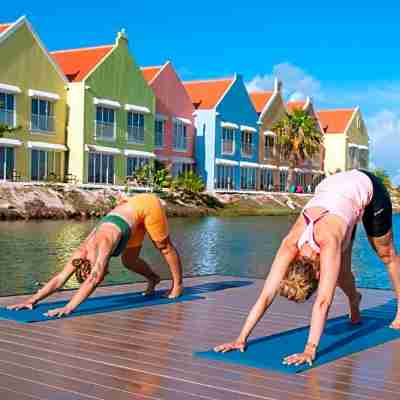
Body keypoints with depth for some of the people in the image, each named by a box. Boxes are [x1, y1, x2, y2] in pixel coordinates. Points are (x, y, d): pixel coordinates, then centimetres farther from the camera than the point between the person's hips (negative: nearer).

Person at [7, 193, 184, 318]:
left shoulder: (103, 246, -37)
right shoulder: (82, 251, -17)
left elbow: (94, 280, -48)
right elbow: (59, 278, -17)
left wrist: (69, 308, -54)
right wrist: (33, 299, -27)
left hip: (146, 204, -6)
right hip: (131, 208, 6)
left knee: (164, 247, 11)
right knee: (129, 260, 11)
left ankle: (177, 284, 32)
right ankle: (153, 278, 38)